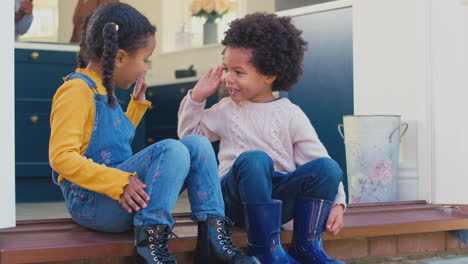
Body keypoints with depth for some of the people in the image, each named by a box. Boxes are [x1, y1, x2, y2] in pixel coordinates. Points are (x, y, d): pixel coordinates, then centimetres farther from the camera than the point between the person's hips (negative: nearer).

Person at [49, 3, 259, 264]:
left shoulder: (103, 91, 17)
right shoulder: (77, 90, -13)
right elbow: (61, 156, -22)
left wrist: (137, 104, 23)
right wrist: (118, 182, -28)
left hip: (121, 197, 9)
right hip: (90, 202, -9)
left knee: (197, 144, -2)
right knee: (171, 150, -26)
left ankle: (213, 236, -10)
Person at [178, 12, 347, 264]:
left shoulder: (290, 114, 5)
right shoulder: (226, 109, 14)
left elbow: (317, 159, 1)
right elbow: (190, 135, 22)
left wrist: (336, 202, -10)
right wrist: (196, 98, 10)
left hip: (281, 200, 1)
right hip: (238, 200, -1)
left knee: (328, 167, -23)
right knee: (254, 159, -35)